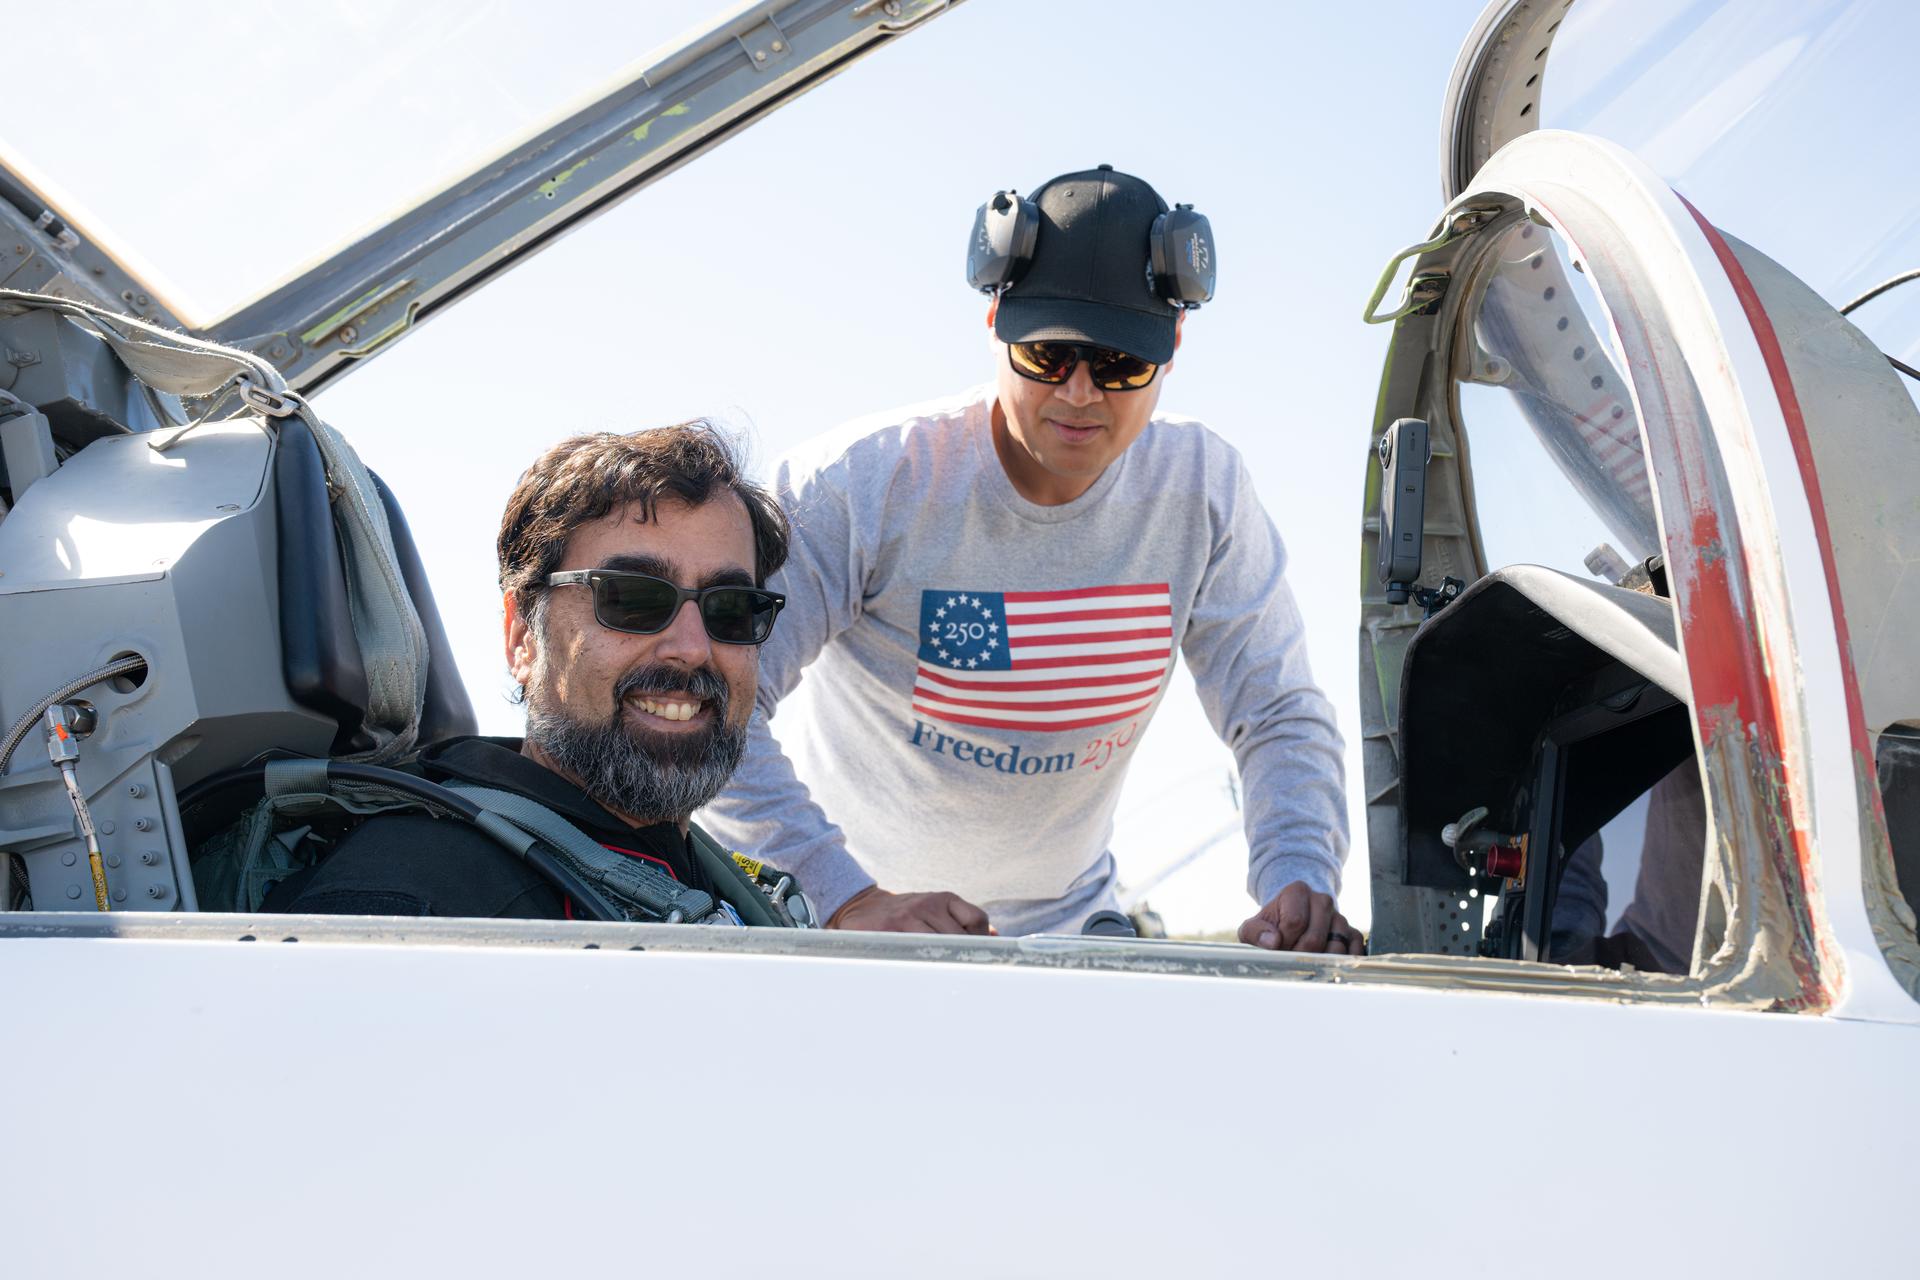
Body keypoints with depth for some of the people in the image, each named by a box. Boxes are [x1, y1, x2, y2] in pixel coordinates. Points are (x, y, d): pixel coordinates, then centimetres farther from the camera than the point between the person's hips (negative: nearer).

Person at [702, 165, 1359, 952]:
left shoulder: (1201, 490, -6)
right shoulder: (862, 483, -18)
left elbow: (1279, 716, -1)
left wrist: (1298, 886, -21)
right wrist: (850, 899, -34)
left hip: (1065, 917, 3)